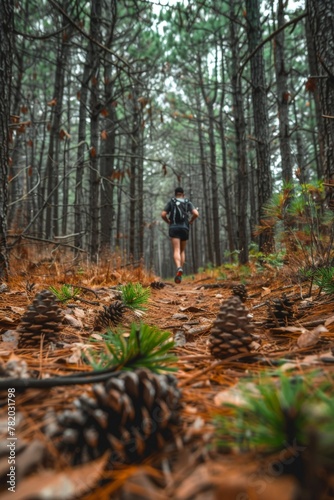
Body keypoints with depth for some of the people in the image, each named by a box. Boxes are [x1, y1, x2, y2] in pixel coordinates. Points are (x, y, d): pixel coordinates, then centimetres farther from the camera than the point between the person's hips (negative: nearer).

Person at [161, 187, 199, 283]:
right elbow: (196, 213, -6)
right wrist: (190, 221, 12)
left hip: (174, 228, -1)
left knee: (176, 251, -10)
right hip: (184, 228, 1)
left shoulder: (171, 202, 10)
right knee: (182, 251, 14)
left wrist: (169, 222, 17)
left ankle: (179, 268, -40)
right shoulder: (188, 203, 10)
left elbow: (163, 214, -1)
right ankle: (179, 275, 7)